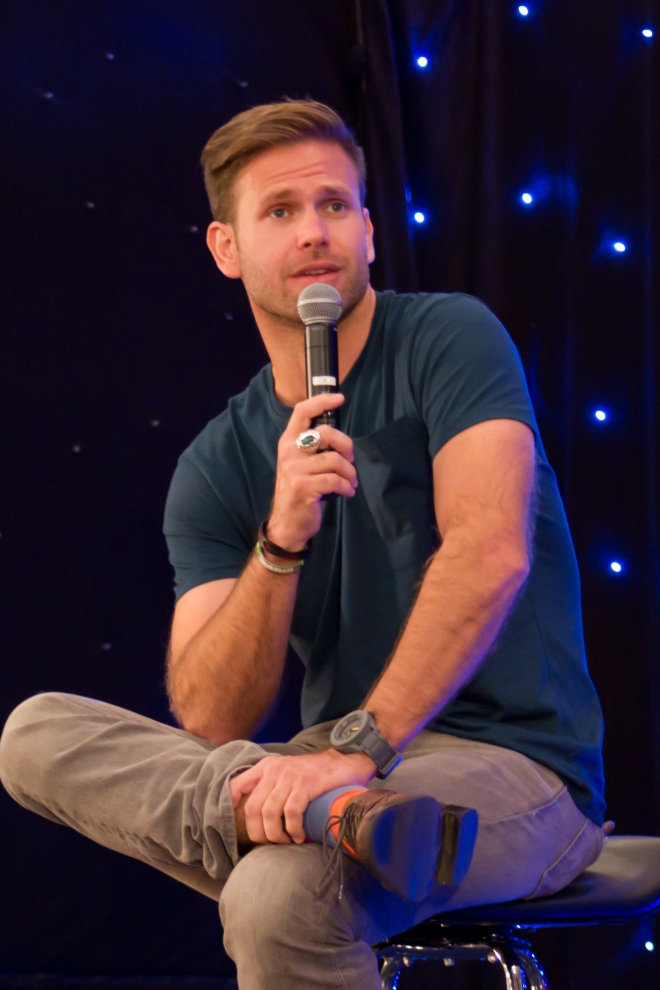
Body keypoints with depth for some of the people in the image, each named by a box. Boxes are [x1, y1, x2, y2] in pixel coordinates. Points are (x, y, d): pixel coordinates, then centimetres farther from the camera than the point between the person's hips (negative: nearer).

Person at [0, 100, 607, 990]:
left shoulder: (448, 339, -3)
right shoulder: (215, 469, 9)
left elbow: (490, 552, -20)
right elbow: (212, 724, -2)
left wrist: (359, 743, -29)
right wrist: (281, 542, -17)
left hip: (512, 766, -7)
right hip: (342, 761, 7)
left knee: (279, 893, -38)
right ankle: (344, 817, -28)